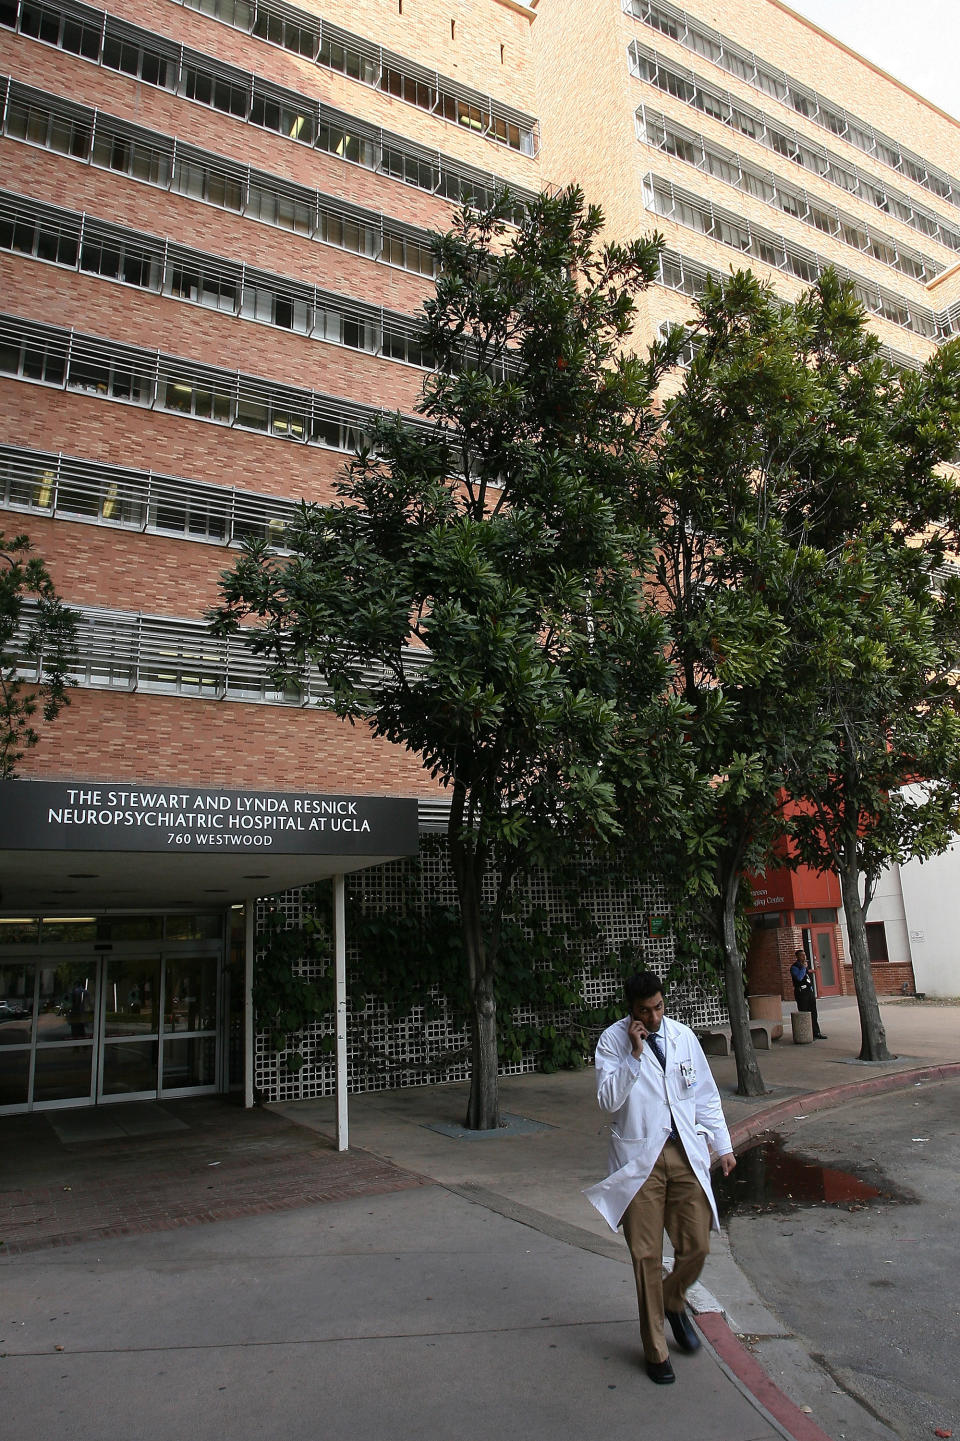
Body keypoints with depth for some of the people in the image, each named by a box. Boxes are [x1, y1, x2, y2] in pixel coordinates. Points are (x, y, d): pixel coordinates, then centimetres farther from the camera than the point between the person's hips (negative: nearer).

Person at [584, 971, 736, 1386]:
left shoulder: (682, 1036, 5)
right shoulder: (612, 1040, -6)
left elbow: (706, 1095, 14)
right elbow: (608, 1100, -15)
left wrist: (722, 1145, 12)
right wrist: (634, 1054, -22)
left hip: (686, 1153, 3)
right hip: (639, 1158, -3)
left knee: (697, 1246, 5)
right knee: (646, 1256, 3)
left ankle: (674, 1303, 38)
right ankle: (655, 1349, 22)